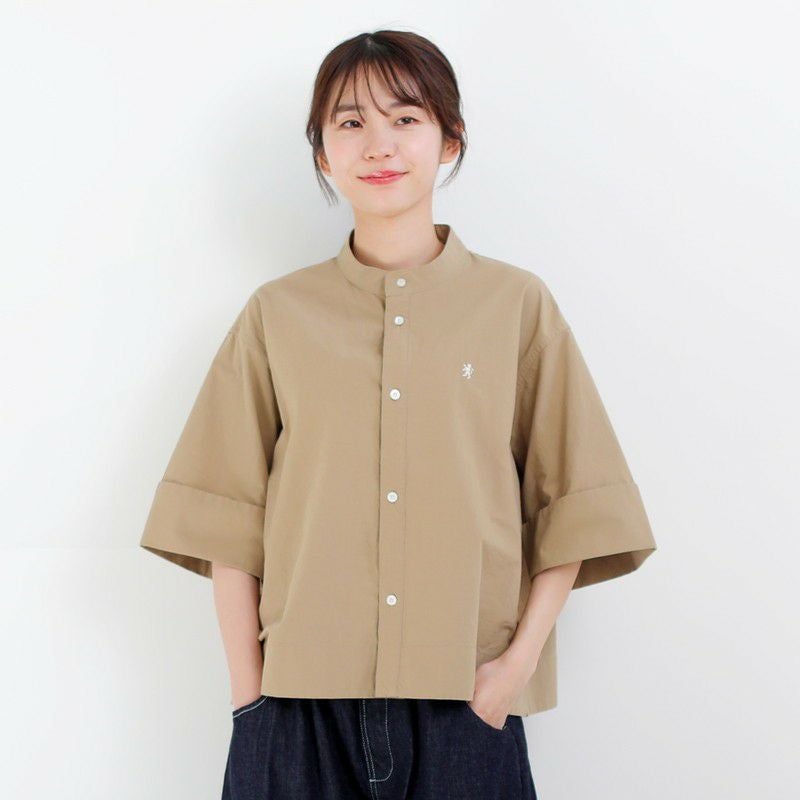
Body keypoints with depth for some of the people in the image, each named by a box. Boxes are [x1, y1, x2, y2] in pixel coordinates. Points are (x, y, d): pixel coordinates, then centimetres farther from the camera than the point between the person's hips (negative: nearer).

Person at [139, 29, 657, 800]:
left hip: (466, 706, 0)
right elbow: (228, 518, 4)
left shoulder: (518, 304, 4)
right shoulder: (277, 315, 6)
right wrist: (248, 693, -2)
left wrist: (522, 657, -6)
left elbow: (572, 503, 4)